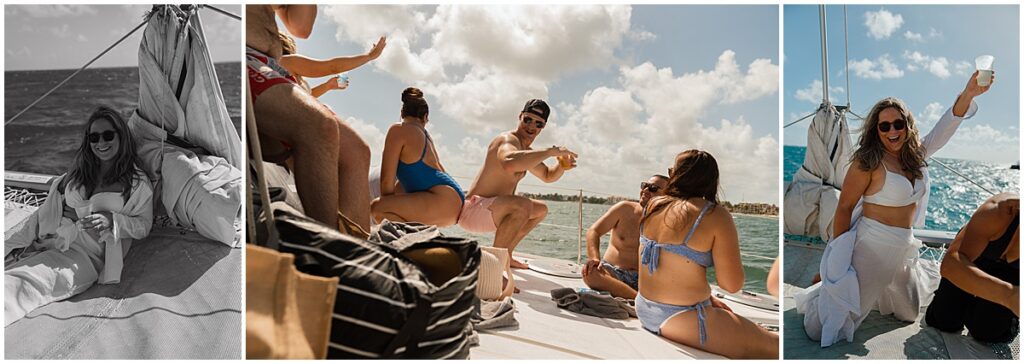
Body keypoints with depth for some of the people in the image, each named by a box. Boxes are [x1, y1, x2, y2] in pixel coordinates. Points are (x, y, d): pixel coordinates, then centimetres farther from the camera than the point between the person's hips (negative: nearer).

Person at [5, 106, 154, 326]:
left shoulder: (137, 182, 4)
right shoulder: (77, 173, 19)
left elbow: (144, 225, 0)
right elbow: (47, 210, 19)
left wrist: (111, 220, -17)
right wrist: (15, 241, 8)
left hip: (86, 253, -6)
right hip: (48, 241, 6)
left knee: (17, 283, -27)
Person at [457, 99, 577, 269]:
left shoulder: (526, 150, 15)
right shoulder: (509, 139, -16)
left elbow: (548, 175, 28)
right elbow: (509, 163, -41)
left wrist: (562, 166, 4)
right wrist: (551, 151, -34)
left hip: (489, 211, 10)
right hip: (474, 209, -10)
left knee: (541, 210, 23)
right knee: (523, 206, -34)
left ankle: (505, 255, 18)